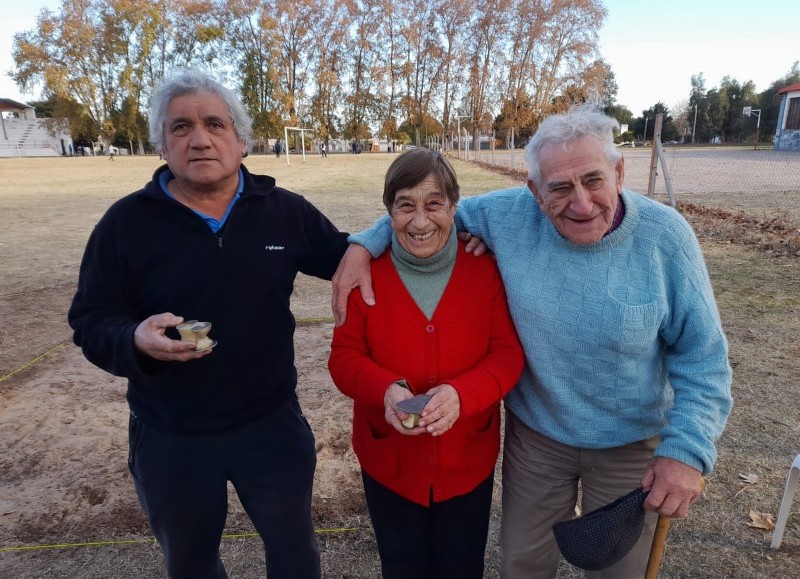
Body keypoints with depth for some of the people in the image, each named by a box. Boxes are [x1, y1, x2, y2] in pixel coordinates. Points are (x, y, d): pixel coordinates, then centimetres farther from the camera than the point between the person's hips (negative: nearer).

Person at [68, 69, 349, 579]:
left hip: (272, 423, 1)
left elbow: (347, 258, 7)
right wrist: (135, 340, -28)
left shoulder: (285, 210, -4)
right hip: (169, 438, 1)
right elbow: (90, 322, -5)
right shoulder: (126, 222, -8)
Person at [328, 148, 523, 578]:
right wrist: (386, 390, -30)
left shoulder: (485, 268, -12)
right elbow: (344, 356, -9)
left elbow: (509, 353, -12)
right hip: (388, 462, 0)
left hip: (468, 461, 1)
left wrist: (461, 393, -31)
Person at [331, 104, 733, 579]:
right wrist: (365, 244, -15)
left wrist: (689, 449, -21)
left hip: (632, 442, 0)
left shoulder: (665, 236, -19)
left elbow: (702, 354, -12)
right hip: (535, 432, 1)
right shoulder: (510, 215, -17)